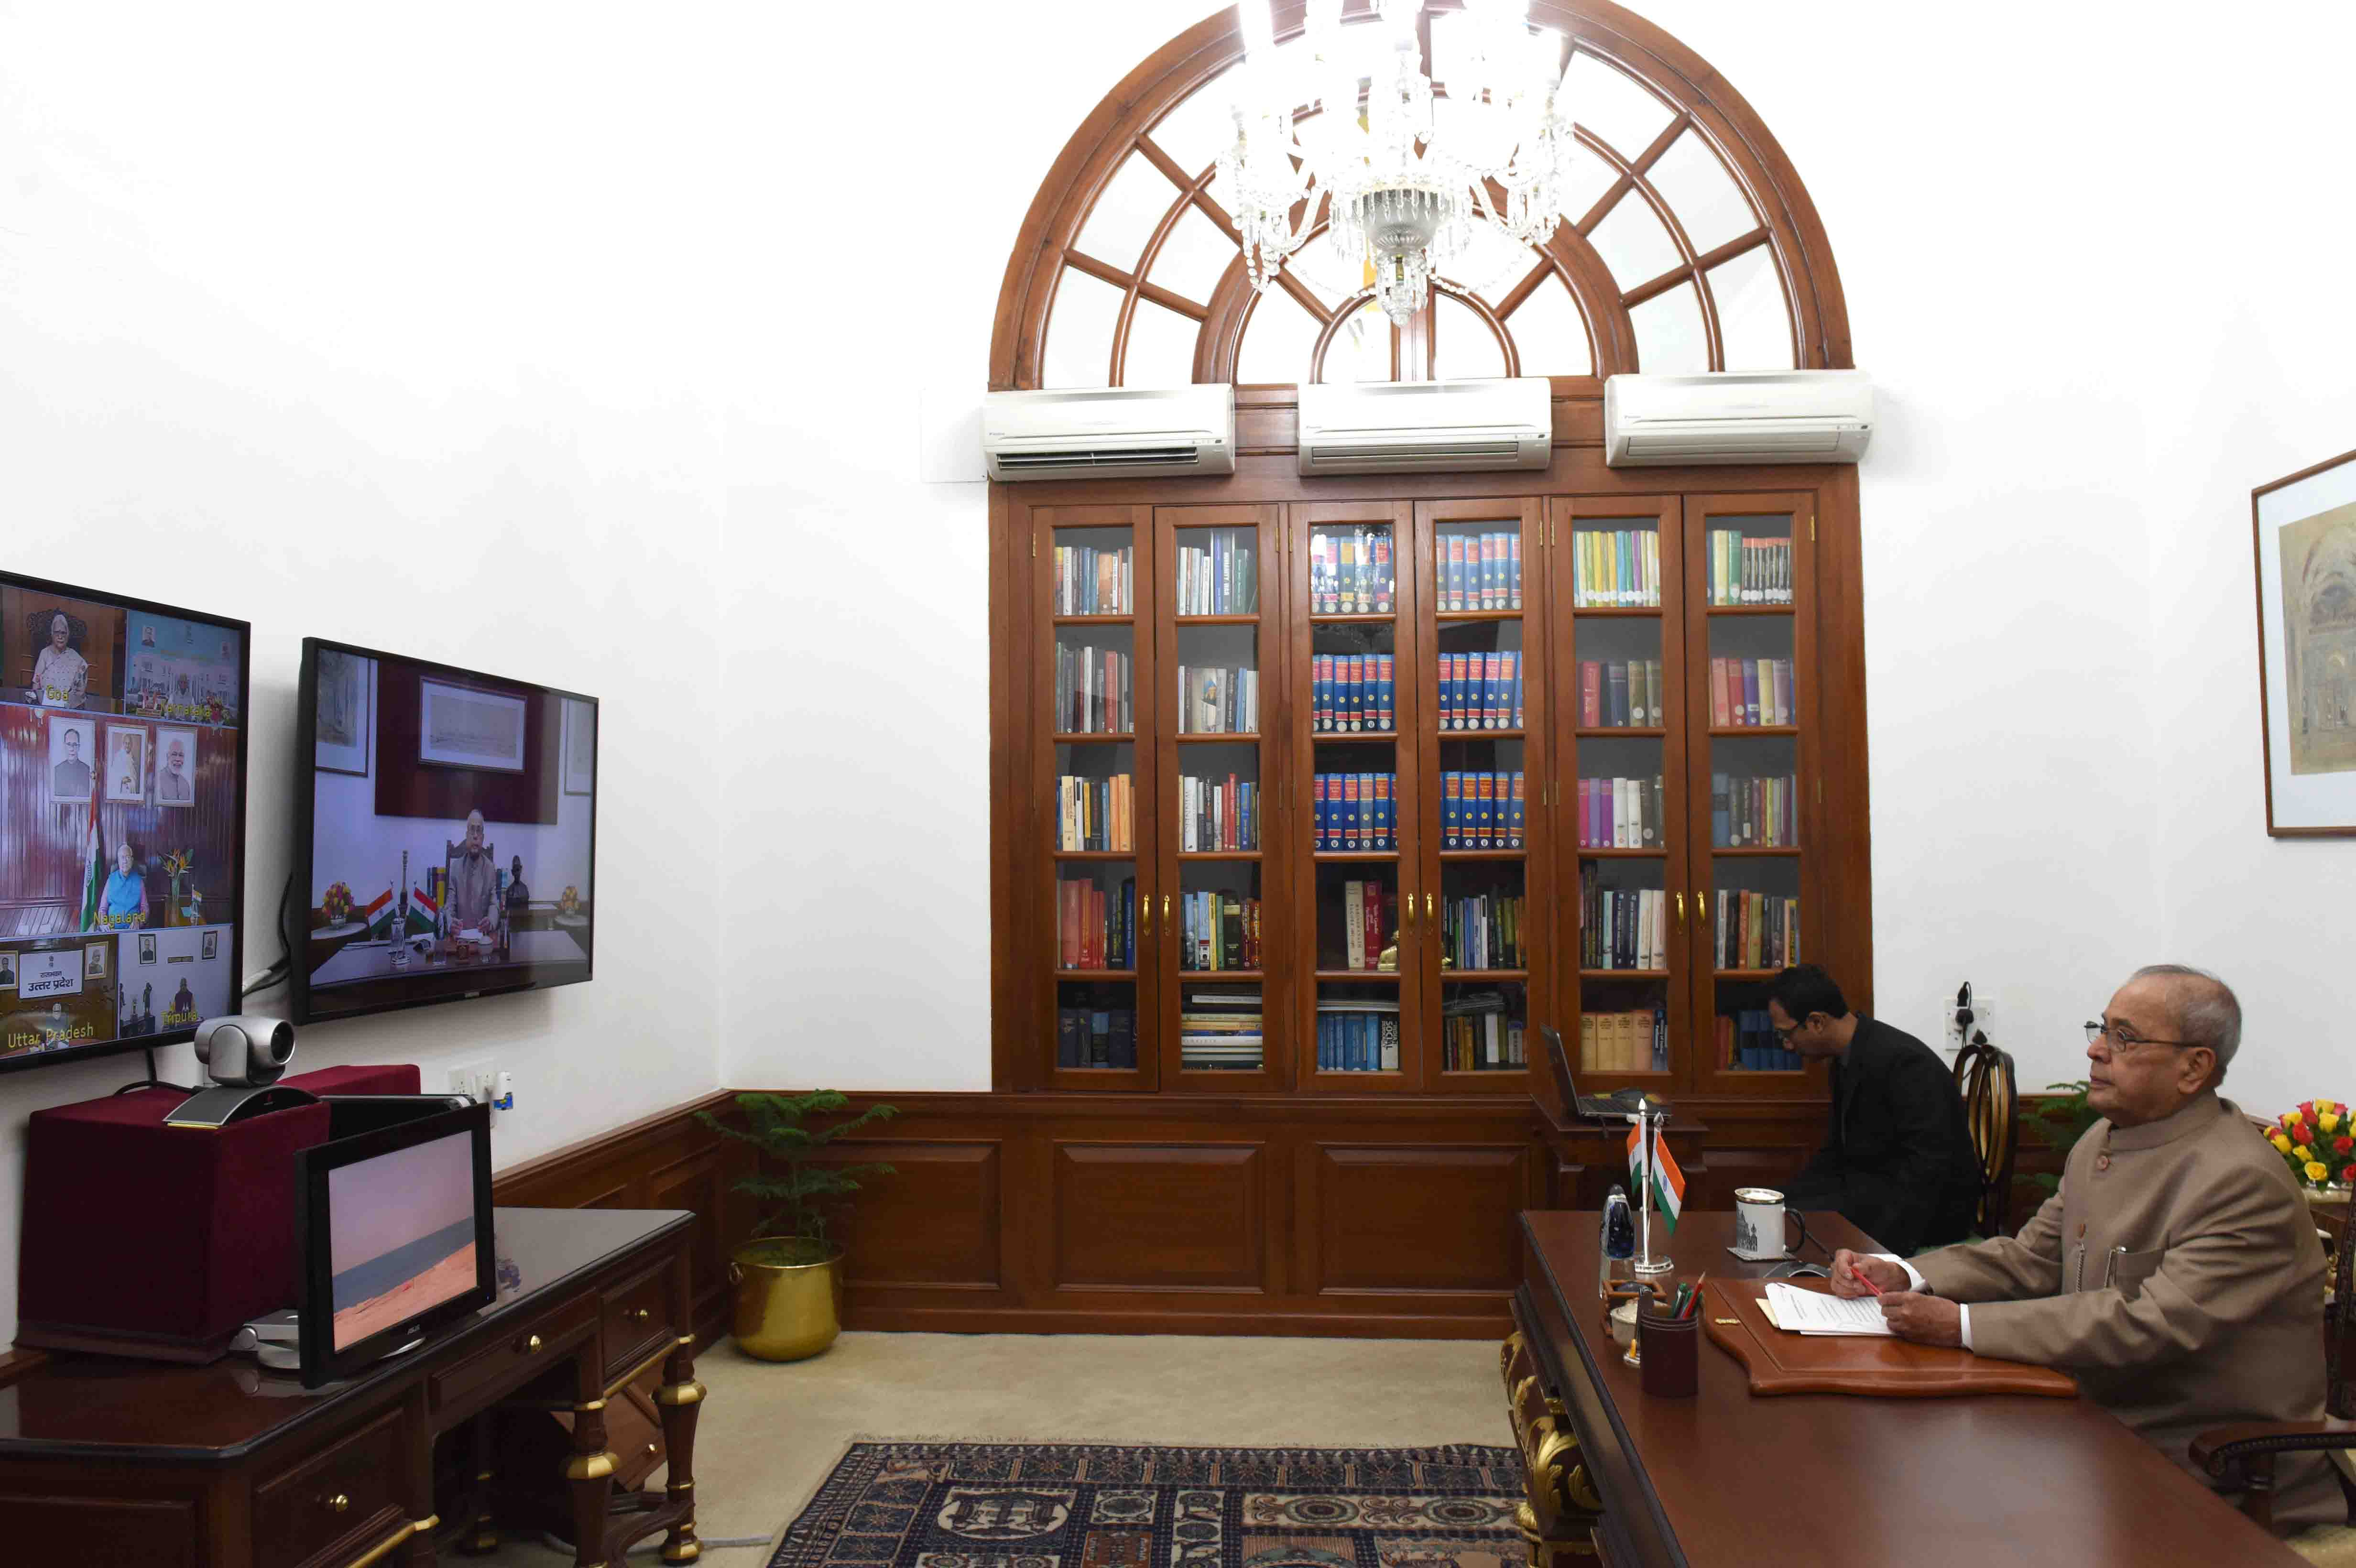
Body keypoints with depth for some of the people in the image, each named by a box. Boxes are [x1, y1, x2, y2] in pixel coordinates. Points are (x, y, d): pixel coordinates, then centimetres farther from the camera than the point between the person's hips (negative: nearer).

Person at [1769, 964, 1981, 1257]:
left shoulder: (1903, 1060, -23)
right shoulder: (1847, 1058, 6)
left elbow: (1928, 1167, -26)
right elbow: (1837, 1149, 13)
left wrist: (1880, 1249, -29)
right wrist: (1778, 1202, 1)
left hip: (1928, 1205, -9)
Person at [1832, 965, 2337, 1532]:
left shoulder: (2245, 1183, -21)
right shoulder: (2103, 1141, 7)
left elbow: (2153, 1324, -28)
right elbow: (2032, 1259, 9)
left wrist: (1962, 1324, -30)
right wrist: (1902, 1276, -8)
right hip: (2105, 1420, 7)